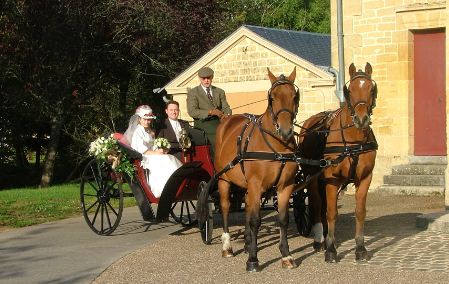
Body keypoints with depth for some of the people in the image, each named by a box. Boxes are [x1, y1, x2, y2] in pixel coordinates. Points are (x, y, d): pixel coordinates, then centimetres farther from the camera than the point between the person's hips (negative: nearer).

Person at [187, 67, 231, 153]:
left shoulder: (220, 92, 20)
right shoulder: (192, 92, 6)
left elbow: (226, 108, 12)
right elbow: (192, 111, -7)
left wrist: (226, 114, -14)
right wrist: (210, 112, -19)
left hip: (219, 123, 4)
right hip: (203, 124, -4)